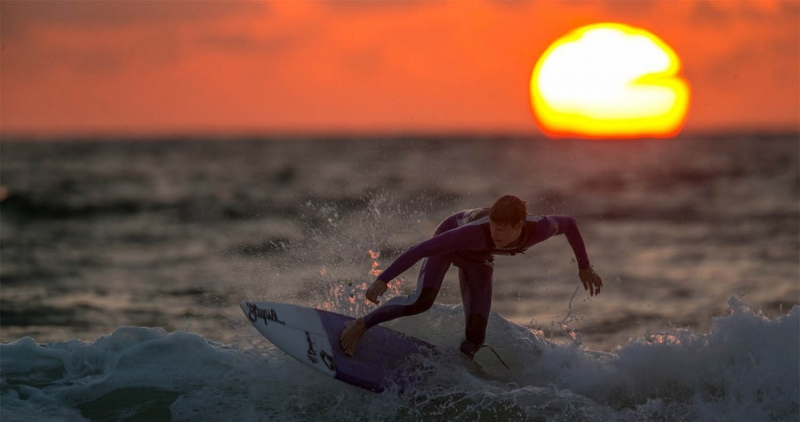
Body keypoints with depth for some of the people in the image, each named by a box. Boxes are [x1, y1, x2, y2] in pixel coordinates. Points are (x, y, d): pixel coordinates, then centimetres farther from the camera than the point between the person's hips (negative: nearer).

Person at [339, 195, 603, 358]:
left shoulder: (539, 229, -36)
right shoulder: (478, 231, -46)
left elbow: (569, 224, -12)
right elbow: (421, 249, -46)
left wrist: (584, 267, -6)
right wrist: (383, 280, -51)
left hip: (477, 258, 4)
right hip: (450, 237, -4)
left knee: (475, 337, -8)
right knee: (422, 301, -28)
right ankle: (361, 326, -11)